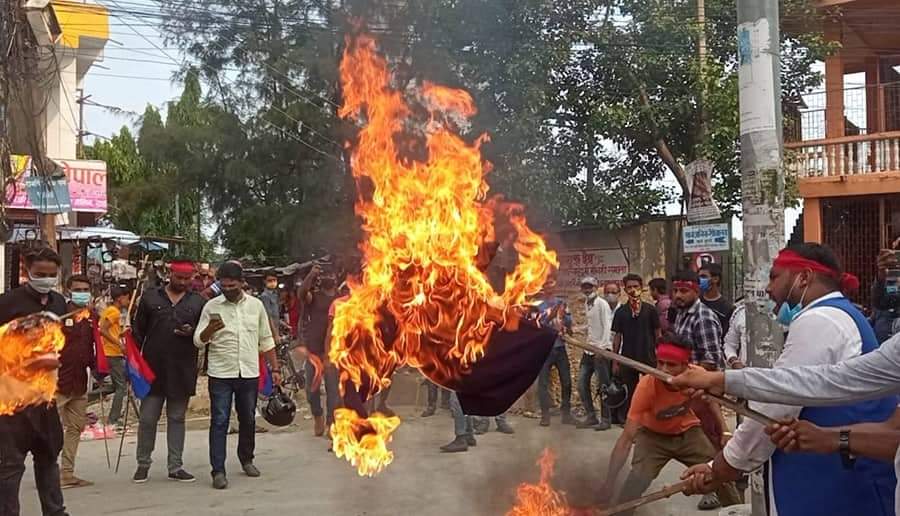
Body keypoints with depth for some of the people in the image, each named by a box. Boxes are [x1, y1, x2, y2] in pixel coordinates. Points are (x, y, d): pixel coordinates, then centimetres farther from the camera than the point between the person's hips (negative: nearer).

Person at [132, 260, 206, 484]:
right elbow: (138, 331, 6)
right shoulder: (150, 297, 4)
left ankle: (175, 466, 16)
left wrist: (192, 332, -11)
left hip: (182, 371, 1)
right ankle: (143, 464, 18)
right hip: (152, 368, -1)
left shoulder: (197, 302, 6)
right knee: (147, 419, 4)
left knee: (177, 419, 9)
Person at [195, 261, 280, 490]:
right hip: (220, 374, -2)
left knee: (248, 420, 13)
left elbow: (266, 340, 12)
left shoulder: (256, 305, 5)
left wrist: (275, 369, 9)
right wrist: (210, 329, -24)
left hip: (249, 374, 2)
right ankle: (218, 471, -2)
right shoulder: (211, 306, -1)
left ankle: (246, 459, 32)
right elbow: (198, 341, -3)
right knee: (219, 422, -4)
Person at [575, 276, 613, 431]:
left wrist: (602, 348, -20)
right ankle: (591, 416, 18)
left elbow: (607, 327, -15)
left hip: (601, 350, -8)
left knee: (603, 386, -2)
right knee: (582, 384, 8)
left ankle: (605, 419, 6)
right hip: (589, 349, 8)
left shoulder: (602, 304, -9)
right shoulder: (586, 304, 13)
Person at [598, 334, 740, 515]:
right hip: (653, 435, -2)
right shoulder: (647, 386, -35)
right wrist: (609, 482, -43)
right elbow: (627, 438, -36)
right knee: (636, 482, -21)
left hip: (688, 432, 3)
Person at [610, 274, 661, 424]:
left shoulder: (650, 310, 1)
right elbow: (617, 337, 8)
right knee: (629, 393, 5)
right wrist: (615, 361, 4)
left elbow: (658, 334, 4)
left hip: (648, 358, -1)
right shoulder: (620, 312, 5)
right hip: (627, 359, 1)